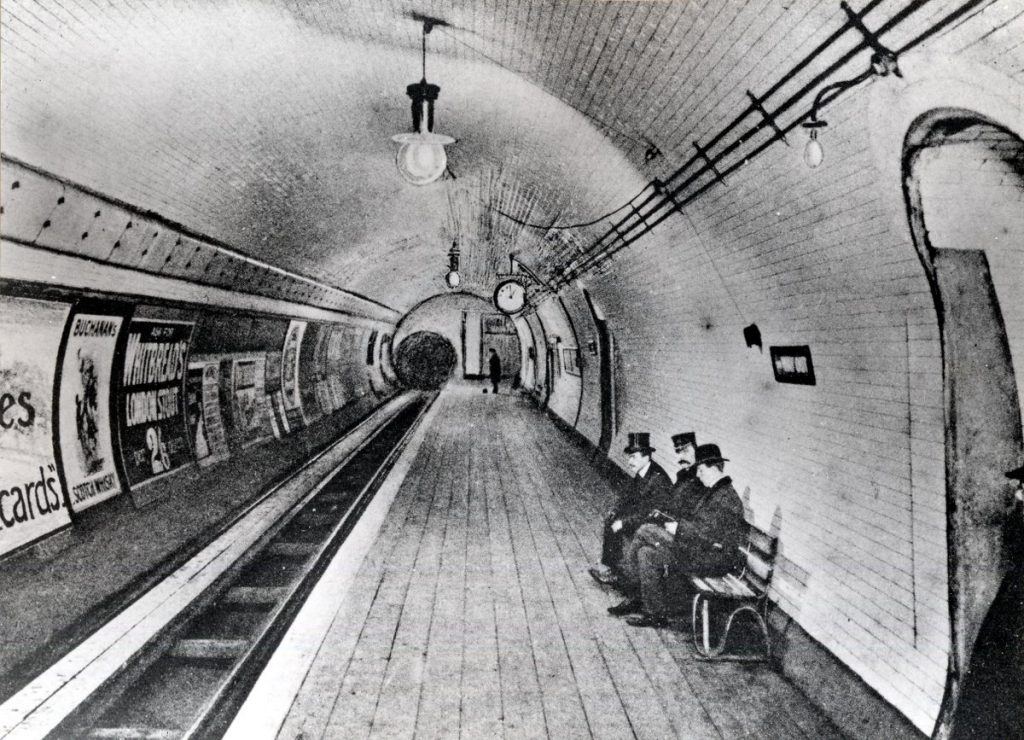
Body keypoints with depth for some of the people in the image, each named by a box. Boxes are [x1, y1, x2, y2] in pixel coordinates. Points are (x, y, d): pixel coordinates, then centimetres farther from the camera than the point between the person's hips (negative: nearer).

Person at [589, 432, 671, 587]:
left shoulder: (658, 479, -29)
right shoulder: (639, 472, 0)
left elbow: (651, 512, -30)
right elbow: (628, 495, 13)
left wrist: (623, 522, -27)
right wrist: (614, 510, -2)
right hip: (640, 511, 9)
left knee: (620, 530, -19)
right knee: (610, 519, -1)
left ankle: (613, 573, 1)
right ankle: (607, 565, 4)